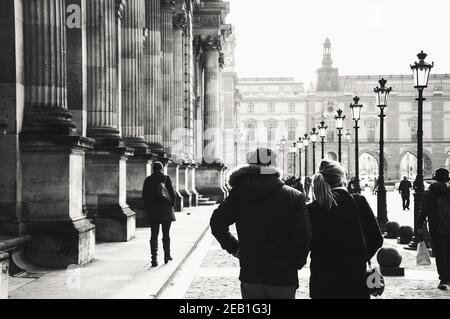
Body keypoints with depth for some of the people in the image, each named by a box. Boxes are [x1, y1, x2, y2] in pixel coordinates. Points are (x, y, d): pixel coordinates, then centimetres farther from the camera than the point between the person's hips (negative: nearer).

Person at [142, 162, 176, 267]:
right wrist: (172, 203, 7)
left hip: (152, 211, 2)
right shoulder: (166, 178, -5)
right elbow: (172, 193, -7)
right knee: (166, 234, 11)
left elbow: (144, 195, 6)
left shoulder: (148, 180, 3)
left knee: (154, 235, 1)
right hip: (166, 211, -1)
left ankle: (154, 258, -9)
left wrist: (147, 207, 14)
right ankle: (167, 255, 19)